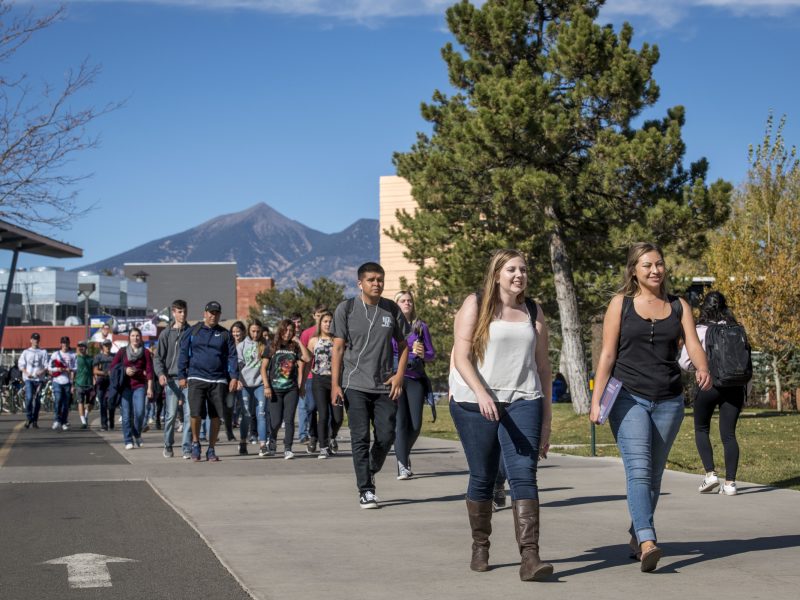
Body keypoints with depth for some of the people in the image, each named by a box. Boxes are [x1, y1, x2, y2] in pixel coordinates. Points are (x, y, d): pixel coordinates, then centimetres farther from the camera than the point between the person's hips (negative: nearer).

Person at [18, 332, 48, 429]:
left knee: (37, 400, 0)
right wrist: (26, 373, -9)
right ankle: (28, 419, -6)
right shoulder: (26, 352, 13)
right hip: (29, 379, -1)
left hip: (39, 378, 1)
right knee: (29, 398, -16)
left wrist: (42, 371, -14)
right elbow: (21, 364, 8)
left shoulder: (43, 352, 12)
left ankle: (35, 421, 8)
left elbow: (47, 365, 6)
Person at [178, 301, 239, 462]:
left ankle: (211, 450, 15)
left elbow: (232, 356, 6)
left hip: (218, 381, 2)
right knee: (196, 413, -14)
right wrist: (182, 376, 2)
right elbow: (183, 354, 8)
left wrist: (234, 377, -4)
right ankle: (195, 443, 11)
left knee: (216, 416, 3)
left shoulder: (225, 334, 10)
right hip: (196, 378, -2)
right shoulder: (192, 332, 7)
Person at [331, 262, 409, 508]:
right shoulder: (346, 309, 1)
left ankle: (370, 472, 29)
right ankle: (365, 490, 1)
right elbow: (338, 348, 0)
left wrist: (399, 375, 0)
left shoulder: (391, 309, 7)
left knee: (386, 436, 1)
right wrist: (335, 384, -6)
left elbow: (403, 345, 14)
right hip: (355, 386, -2)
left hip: (385, 386, 2)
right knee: (360, 437, -5)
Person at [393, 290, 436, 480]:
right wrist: (412, 354, -8)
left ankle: (404, 453, 28)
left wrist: (423, 354, -11)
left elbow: (431, 354, 11)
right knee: (400, 422, -8)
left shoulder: (421, 326, 10)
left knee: (415, 424, 1)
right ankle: (402, 465, -4)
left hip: (416, 379, 2)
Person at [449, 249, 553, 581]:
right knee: (482, 478, 6)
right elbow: (461, 357, -6)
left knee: (524, 475, -11)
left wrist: (547, 419, 11)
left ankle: (529, 556, -18)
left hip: (522, 402, 2)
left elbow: (543, 366, 15)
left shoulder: (533, 312, 13)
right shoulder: (475, 305, 2)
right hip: (475, 404, -2)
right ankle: (480, 547, 24)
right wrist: (481, 393, -22)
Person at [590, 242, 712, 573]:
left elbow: (693, 345, -4)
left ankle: (636, 537, 26)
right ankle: (647, 543, -28)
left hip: (668, 401, 3)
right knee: (638, 469, -18)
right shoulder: (621, 304, 3)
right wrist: (596, 400, -5)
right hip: (629, 398, -3)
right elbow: (607, 354, 0)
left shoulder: (678, 306, 10)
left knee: (654, 474, 10)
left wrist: (703, 369, -26)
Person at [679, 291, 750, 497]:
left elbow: (685, 362, -7)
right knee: (728, 433, 6)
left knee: (701, 429, 15)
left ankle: (710, 473, 2)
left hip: (709, 385, -3)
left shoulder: (700, 331, -5)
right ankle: (730, 482, 0)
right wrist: (745, 392, 16)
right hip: (735, 386, 3)